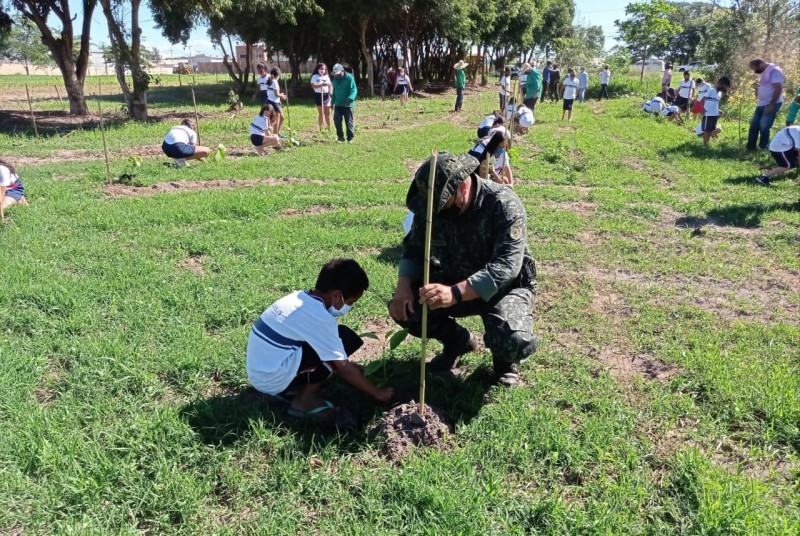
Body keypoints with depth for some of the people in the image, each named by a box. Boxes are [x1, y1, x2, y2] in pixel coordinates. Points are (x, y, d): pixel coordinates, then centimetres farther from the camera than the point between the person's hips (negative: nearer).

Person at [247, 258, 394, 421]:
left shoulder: (299, 297, 7)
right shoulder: (319, 318, -19)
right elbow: (343, 368, -12)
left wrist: (352, 369, 25)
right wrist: (377, 393, -1)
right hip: (273, 379, -9)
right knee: (345, 339, -10)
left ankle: (296, 388, 10)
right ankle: (305, 399, -3)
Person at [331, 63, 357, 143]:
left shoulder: (349, 78, -8)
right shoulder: (335, 79, 13)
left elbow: (354, 90, -16)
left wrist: (350, 99, -30)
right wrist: (333, 102, 20)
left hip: (347, 105, -5)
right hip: (338, 105, 5)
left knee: (349, 122, 0)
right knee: (337, 121, -3)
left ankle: (350, 138, 11)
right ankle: (340, 137, 9)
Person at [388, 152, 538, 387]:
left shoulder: (504, 206, -27)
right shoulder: (431, 204, -11)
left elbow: (506, 265, -37)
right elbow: (414, 249, -1)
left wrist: (455, 293, -51)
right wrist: (403, 284, -23)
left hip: (505, 286, -5)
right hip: (455, 282, 5)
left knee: (514, 341, -35)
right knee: (403, 308, -17)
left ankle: (505, 358, 7)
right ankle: (459, 341, 11)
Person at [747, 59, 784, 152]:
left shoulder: (774, 70, -15)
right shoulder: (764, 72, 14)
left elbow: (778, 88, -21)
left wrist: (771, 104, -24)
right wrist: (758, 91, 9)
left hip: (771, 104, -9)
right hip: (761, 104, 9)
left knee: (764, 127, -9)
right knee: (754, 125, 8)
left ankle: (763, 148, 2)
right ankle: (750, 148, 15)